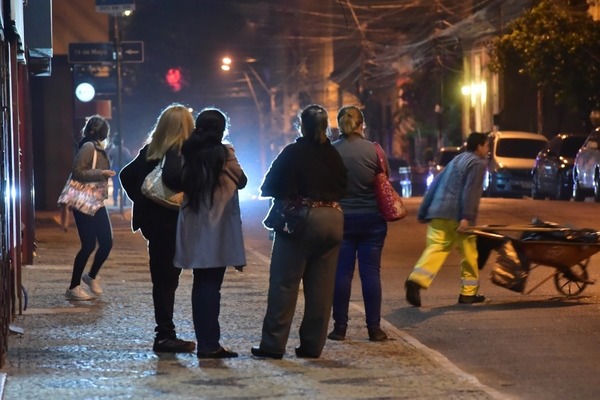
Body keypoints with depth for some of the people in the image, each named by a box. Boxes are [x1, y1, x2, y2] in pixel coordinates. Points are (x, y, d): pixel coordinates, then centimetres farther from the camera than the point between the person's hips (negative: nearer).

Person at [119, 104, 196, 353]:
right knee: (167, 279, -2)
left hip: (151, 219, 8)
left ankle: (165, 334, 19)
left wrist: (140, 200, 12)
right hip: (170, 223, -8)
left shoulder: (150, 151, 10)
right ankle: (165, 336, 1)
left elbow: (127, 175, 14)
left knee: (163, 279, 13)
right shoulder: (181, 154, -14)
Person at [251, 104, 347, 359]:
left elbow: (268, 187, -4)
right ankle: (313, 345, 9)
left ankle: (273, 344, -2)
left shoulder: (293, 152, -6)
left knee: (285, 283, -1)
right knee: (321, 286, 7)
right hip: (332, 221, 5)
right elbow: (341, 188, 13)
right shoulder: (334, 156, 7)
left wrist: (289, 193, 14)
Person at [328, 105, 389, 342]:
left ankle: (340, 327, 6)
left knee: (342, 271, 6)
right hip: (372, 218, 0)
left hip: (341, 218, 0)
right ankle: (374, 327, 5)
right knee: (371, 271, 4)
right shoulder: (374, 150, -7)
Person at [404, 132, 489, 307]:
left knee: (436, 248, -5)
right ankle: (468, 293, 14)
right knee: (469, 253, 8)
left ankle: (416, 280, -27)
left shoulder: (455, 161, 26)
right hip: (457, 216, -6)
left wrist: (423, 212, 21)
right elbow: (470, 191, -14)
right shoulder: (478, 163, 1)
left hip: (438, 214, 7)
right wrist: (467, 217, -22)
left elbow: (434, 186, 22)